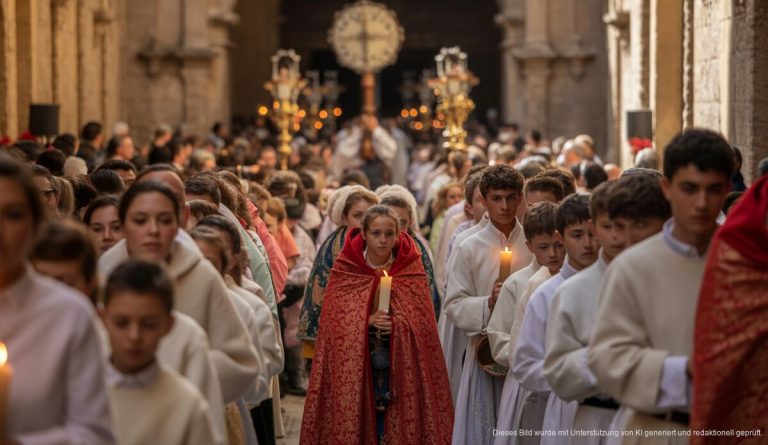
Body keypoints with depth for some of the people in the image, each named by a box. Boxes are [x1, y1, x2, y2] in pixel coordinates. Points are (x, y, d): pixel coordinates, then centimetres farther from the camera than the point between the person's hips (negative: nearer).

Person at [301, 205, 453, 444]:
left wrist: (397, 324, -20)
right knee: (358, 417, -1)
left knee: (397, 418, -1)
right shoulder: (346, 268, -1)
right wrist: (368, 321, -19)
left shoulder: (411, 268, 0)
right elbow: (336, 319, -3)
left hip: (400, 361, 0)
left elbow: (422, 320, -1)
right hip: (356, 360, 0)